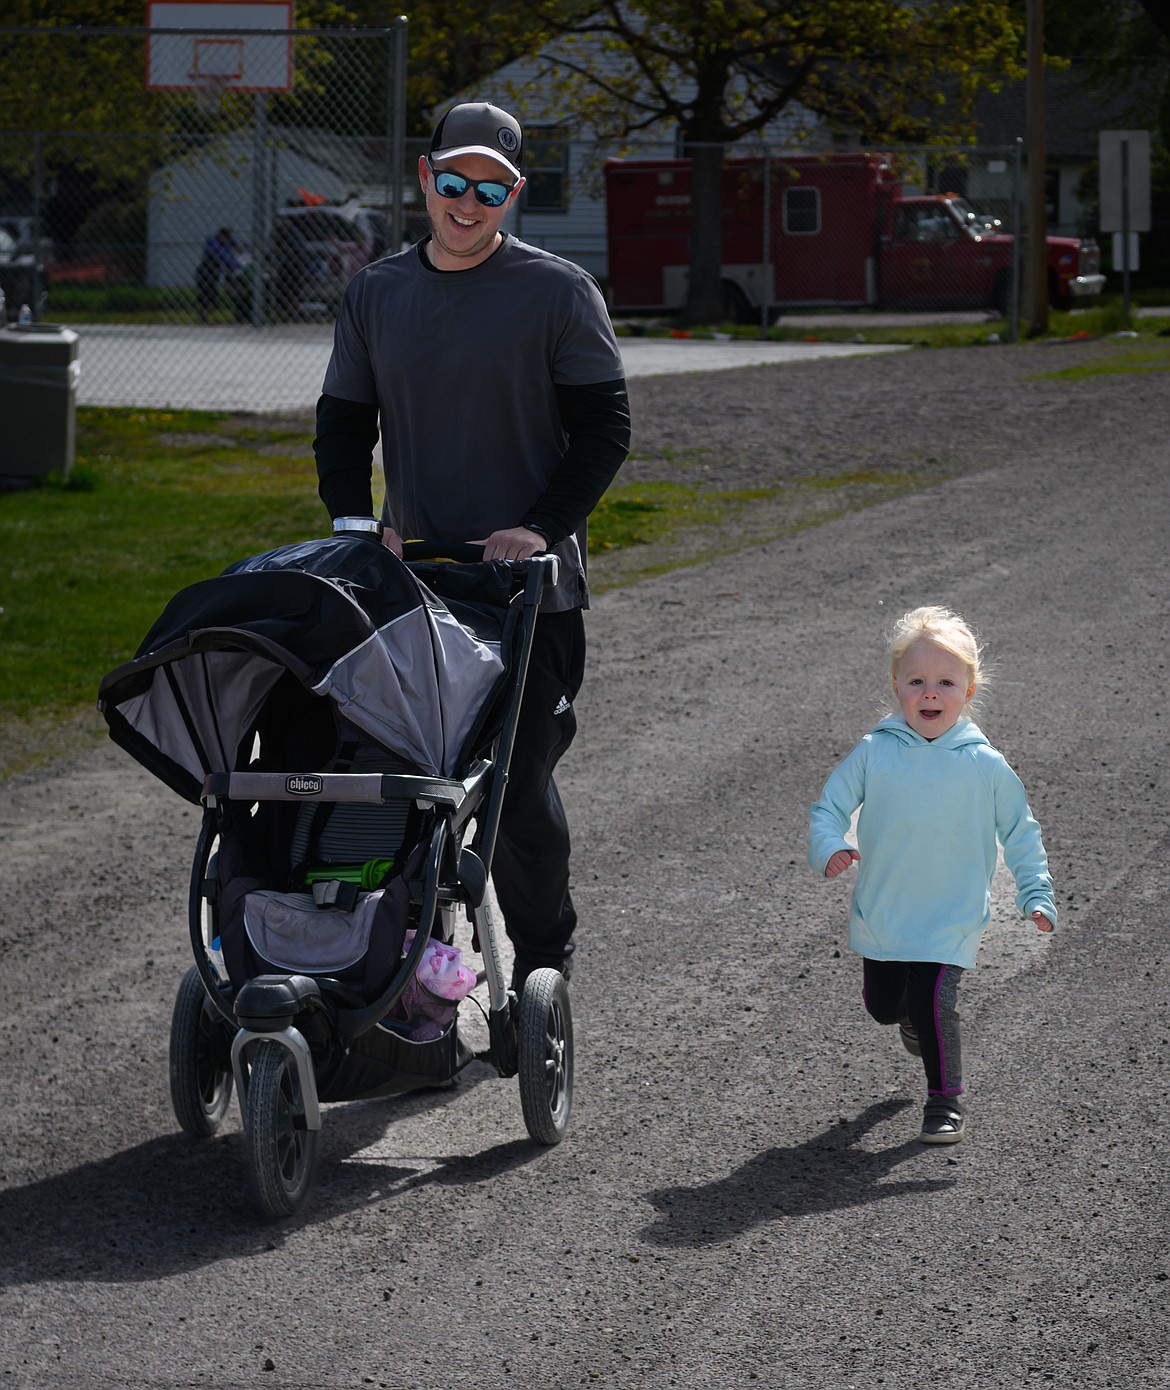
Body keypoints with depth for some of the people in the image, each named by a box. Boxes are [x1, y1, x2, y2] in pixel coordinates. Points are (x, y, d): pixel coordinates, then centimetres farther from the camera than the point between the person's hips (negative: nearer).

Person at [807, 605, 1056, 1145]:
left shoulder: (986, 766, -9)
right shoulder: (873, 754, -8)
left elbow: (1019, 832, 2)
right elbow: (829, 806, -3)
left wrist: (1036, 894, -4)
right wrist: (829, 848, -23)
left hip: (950, 922, -3)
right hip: (879, 916, 3)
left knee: (932, 1005, -16)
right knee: (882, 1005, 18)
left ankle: (946, 1102, 5)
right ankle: (918, 1019, 55)